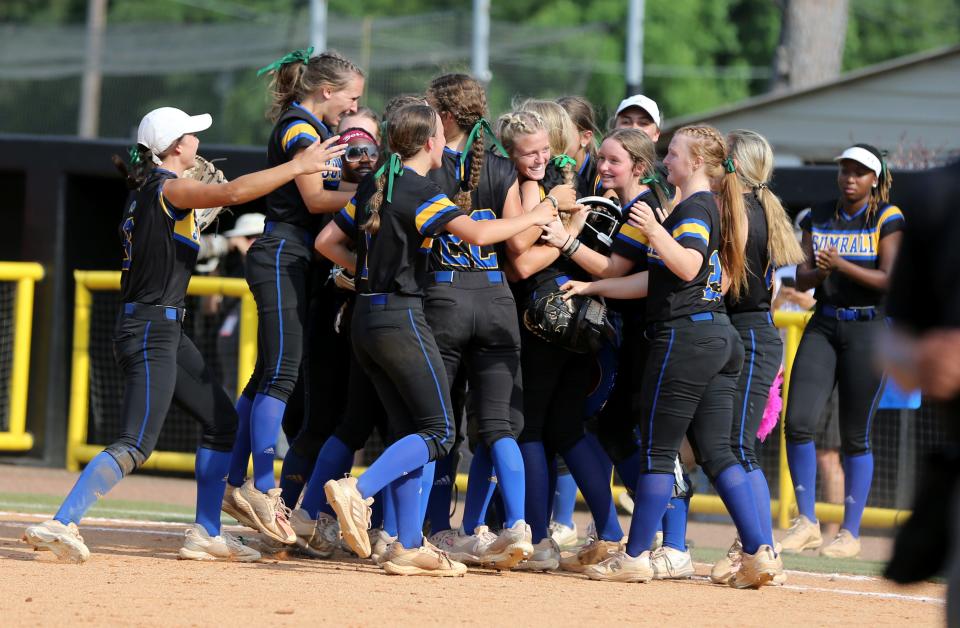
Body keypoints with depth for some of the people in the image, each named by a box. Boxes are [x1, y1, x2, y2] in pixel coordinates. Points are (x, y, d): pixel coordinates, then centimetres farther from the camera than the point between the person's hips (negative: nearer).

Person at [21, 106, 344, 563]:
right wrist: (298, 167, -21)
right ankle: (60, 524, -24)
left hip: (166, 331, 10)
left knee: (221, 421, 15)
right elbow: (232, 193, -27)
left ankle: (205, 535, 17)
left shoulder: (147, 188, 13)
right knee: (136, 445, -17)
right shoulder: (168, 188, -14)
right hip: (150, 331, -10)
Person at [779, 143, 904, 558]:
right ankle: (807, 521, 0)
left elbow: (889, 280, -12)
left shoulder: (887, 220, -2)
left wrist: (841, 265, -24)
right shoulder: (818, 219, 11)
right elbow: (801, 281, 7)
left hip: (868, 329, -4)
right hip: (823, 325, 4)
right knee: (798, 421, -10)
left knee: (855, 435, -2)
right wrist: (820, 271, -16)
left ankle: (851, 532, 7)